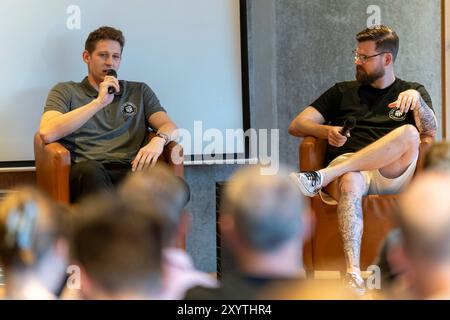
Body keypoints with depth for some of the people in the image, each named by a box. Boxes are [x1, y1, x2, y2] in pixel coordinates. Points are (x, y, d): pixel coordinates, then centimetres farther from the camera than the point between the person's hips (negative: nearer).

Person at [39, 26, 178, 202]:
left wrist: (158, 140, -10)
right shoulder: (66, 91, 21)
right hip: (87, 174, -2)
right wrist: (99, 102, -4)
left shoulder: (139, 91, 29)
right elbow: (47, 133, 1)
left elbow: (170, 127, 16)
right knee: (90, 169, -42)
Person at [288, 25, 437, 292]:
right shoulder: (343, 92, 27)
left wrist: (416, 98, -14)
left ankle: (322, 177, -38)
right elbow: (297, 125, 20)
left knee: (409, 133, -33)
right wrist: (327, 131, -2)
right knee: (349, 184, -39)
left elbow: (431, 131, 5)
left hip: (391, 174, 0)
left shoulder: (412, 91, 24)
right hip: (346, 167, 0)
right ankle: (353, 272, -53)